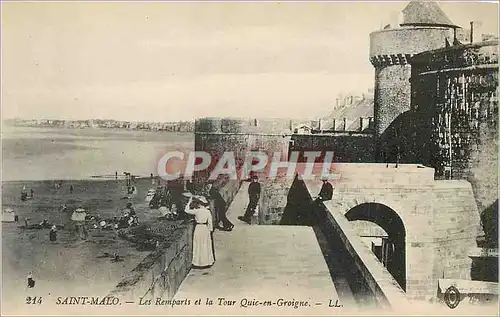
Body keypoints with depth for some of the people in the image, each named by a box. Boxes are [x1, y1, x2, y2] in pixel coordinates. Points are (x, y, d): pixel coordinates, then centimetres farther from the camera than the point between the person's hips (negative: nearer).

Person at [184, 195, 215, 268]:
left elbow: (186, 210, -4)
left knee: (199, 246, 8)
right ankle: (207, 261, 23)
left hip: (198, 228, -3)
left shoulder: (197, 211, -14)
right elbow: (210, 222, 0)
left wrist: (189, 201, 2)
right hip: (206, 228, 4)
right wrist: (210, 230, 11)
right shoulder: (208, 211, -5)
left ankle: (200, 262, 14)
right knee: (206, 245, 15)